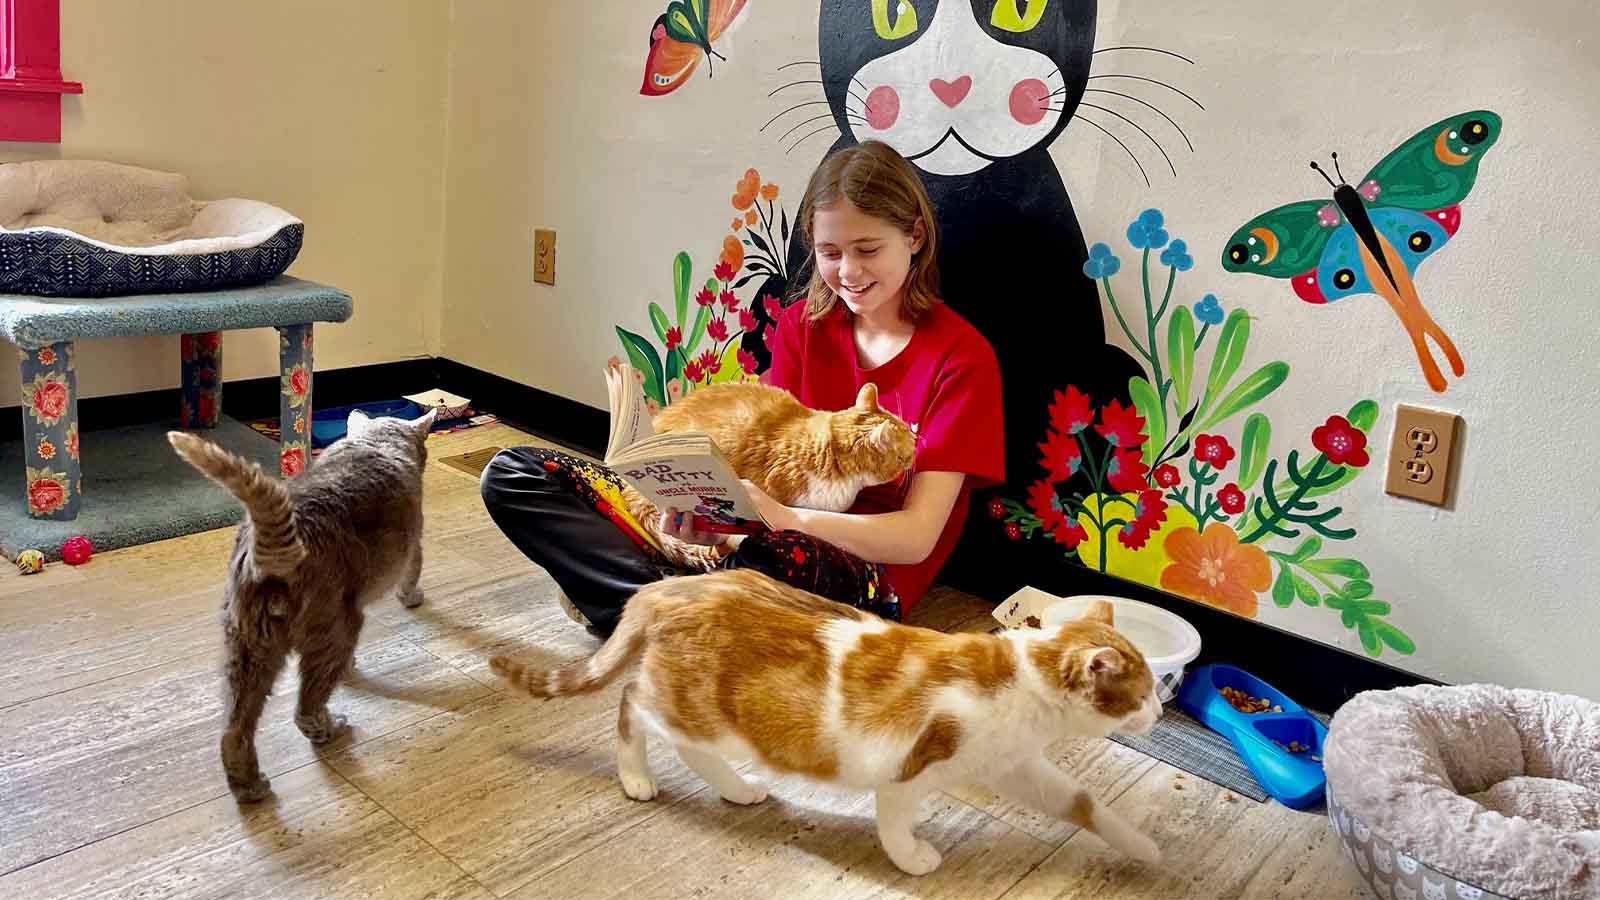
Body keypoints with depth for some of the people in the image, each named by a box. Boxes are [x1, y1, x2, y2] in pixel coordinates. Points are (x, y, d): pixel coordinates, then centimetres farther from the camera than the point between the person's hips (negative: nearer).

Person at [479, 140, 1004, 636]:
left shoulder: (960, 357, -7)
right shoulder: (802, 326, 10)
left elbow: (917, 537, -14)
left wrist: (790, 517, -32)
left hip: (864, 573, -5)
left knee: (770, 559, -46)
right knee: (513, 474, -5)